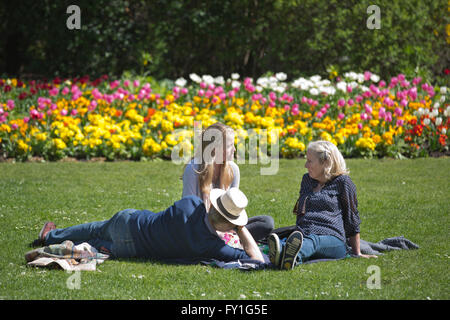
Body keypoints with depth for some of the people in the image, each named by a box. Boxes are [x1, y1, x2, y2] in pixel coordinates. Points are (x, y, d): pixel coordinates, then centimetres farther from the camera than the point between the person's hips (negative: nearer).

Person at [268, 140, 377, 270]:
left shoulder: (342, 181, 9)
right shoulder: (307, 179, 28)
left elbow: (352, 218, 10)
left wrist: (357, 253, 11)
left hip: (331, 241, -4)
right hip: (304, 236, 4)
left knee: (313, 241, -42)